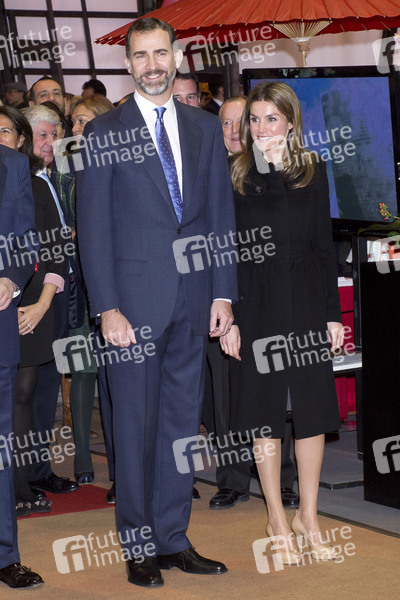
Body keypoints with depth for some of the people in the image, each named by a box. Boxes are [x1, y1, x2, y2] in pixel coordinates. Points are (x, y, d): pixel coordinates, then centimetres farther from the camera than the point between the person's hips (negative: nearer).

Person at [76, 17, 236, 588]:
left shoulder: (206, 129, 10)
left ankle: (173, 539, 18)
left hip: (192, 302, 3)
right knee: (135, 425, 2)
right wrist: (107, 307, -11)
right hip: (135, 299, -3)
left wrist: (223, 292, 4)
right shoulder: (103, 132, 0)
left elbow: (222, 215, 11)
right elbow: (93, 227, -4)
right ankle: (139, 546, 12)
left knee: (182, 422, 8)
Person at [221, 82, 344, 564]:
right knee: (265, 410, 6)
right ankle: (277, 519, 18)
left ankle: (308, 516, 18)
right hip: (257, 304, -1)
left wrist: (333, 312, 1)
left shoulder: (312, 171, 4)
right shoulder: (235, 176, 0)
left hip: (306, 302, 1)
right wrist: (227, 317, -7)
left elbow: (324, 244, 5)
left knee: (312, 408, 4)